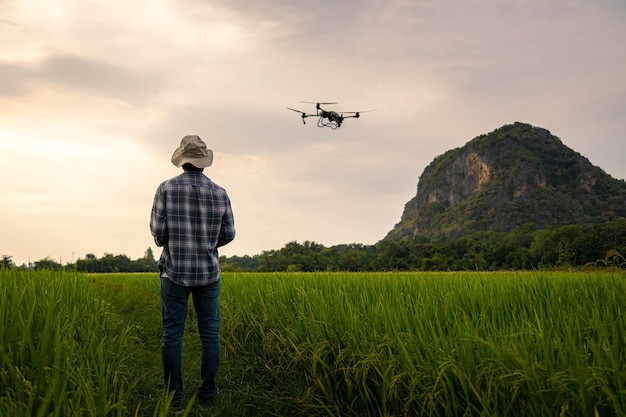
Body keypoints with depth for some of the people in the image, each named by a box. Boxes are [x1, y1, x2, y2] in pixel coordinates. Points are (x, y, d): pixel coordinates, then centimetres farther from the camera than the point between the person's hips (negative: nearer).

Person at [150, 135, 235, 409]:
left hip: (175, 272, -1)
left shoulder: (167, 188, -6)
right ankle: (207, 392, 17)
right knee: (210, 333, 10)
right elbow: (228, 234, 3)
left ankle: (174, 395, 12)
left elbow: (157, 230, -8)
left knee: (172, 334, 6)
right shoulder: (219, 193, -1)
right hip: (208, 273, 1)